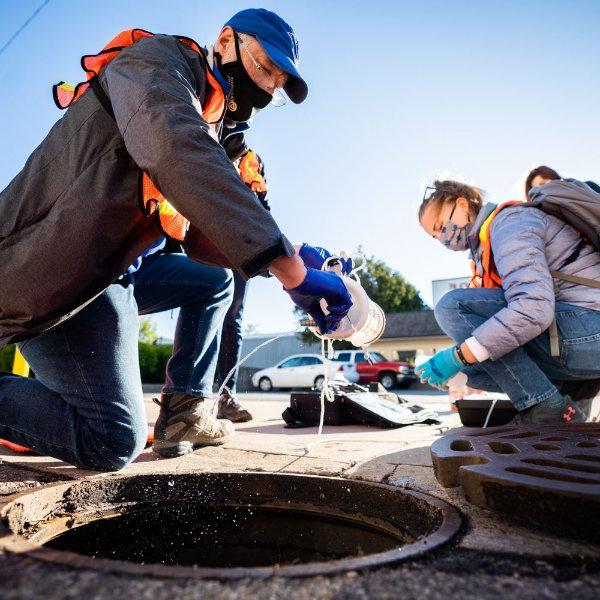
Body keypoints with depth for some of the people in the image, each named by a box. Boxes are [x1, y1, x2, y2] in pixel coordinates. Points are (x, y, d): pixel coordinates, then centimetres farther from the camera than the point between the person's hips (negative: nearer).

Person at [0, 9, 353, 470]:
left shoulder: (209, 134, 17)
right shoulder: (158, 58, -8)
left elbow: (201, 238, 10)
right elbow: (174, 150, -32)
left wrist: (292, 257, -5)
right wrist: (291, 269, -36)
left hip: (109, 271, 10)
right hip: (52, 268, -10)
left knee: (215, 282, 17)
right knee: (115, 443, -15)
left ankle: (184, 413, 11)